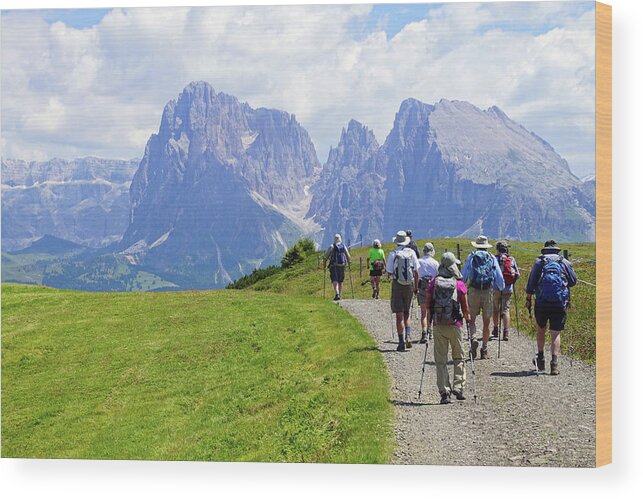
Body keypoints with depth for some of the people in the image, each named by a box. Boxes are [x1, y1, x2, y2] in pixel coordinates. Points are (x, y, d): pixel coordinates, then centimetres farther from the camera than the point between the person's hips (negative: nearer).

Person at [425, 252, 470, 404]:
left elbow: (428, 304, 5)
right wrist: (467, 317, 21)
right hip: (455, 325, -1)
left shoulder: (434, 282, -1)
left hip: (438, 326, 1)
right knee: (459, 358, 14)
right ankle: (458, 388, 6)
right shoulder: (459, 284, -6)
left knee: (440, 360, 6)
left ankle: (444, 392, 1)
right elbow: (465, 307, 1)